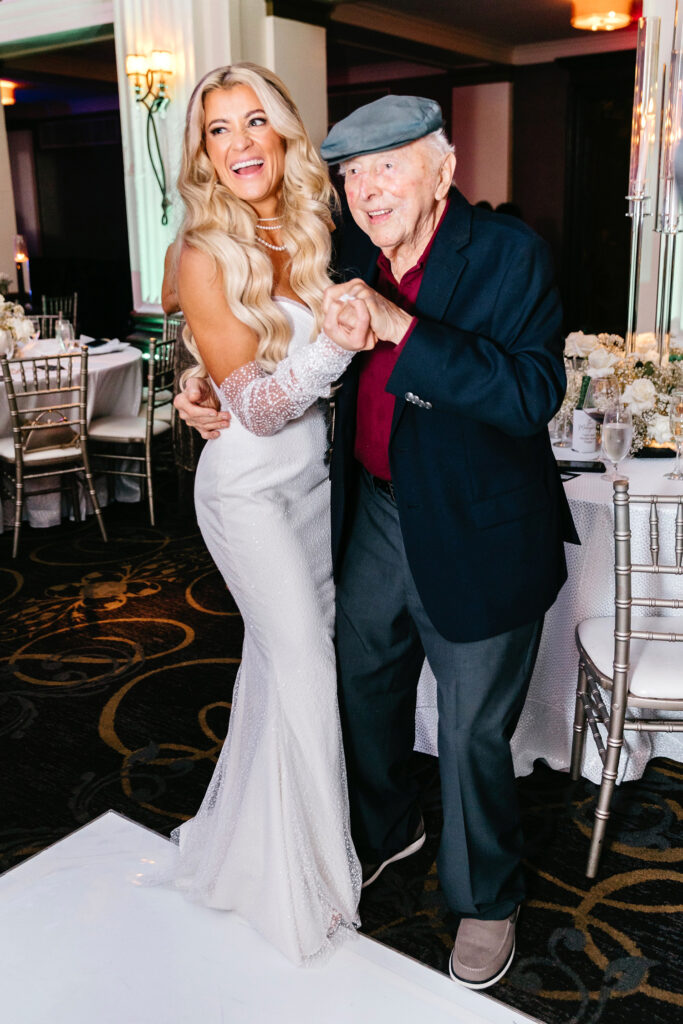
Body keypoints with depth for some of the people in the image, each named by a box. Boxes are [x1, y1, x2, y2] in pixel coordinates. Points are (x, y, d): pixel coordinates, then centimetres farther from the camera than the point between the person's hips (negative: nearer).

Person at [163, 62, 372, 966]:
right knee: (304, 664, -2)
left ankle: (261, 818, 39)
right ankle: (307, 867, 20)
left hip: (315, 469, 6)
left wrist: (371, 318, -5)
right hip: (250, 485, -6)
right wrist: (333, 345, -34)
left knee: (289, 647, 16)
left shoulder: (314, 231, 0)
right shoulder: (207, 256, -17)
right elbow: (255, 406, -21)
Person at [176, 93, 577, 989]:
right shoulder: (353, 253, 1)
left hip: (477, 536, -6)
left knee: (473, 733, 7)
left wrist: (405, 327, -32)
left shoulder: (509, 253, -16)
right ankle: (386, 829, 51)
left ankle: (487, 901, 34)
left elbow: (535, 392, -27)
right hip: (376, 513, 6)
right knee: (362, 685, 22)